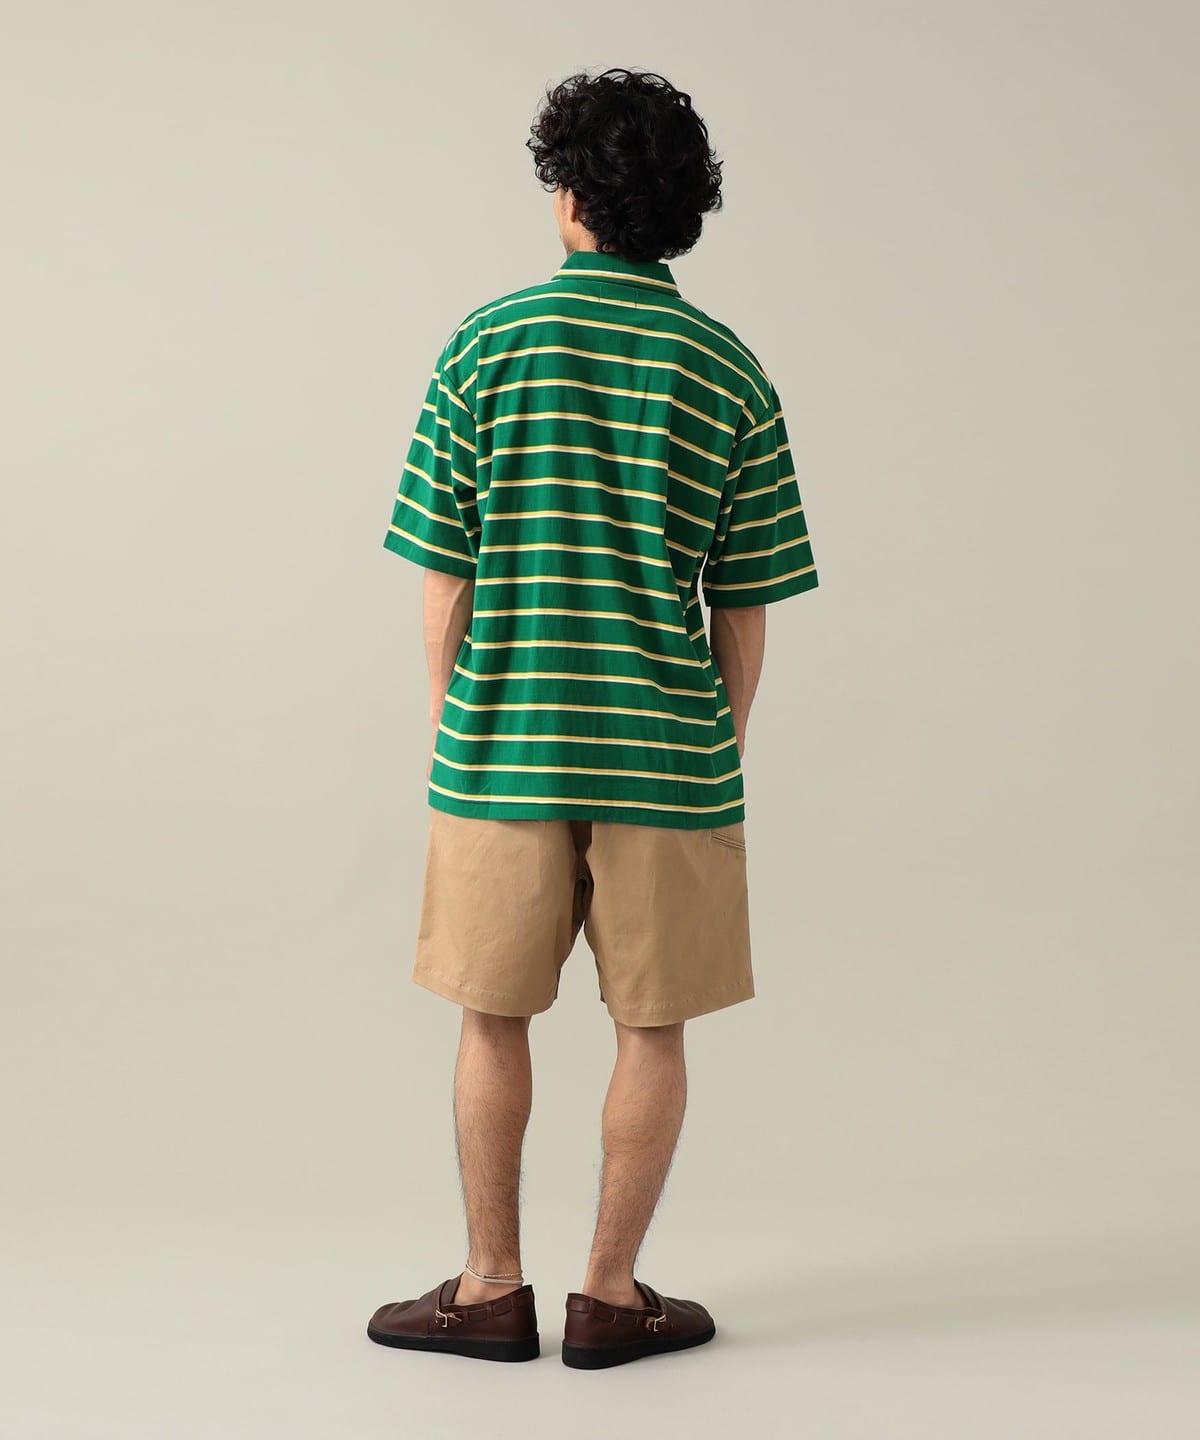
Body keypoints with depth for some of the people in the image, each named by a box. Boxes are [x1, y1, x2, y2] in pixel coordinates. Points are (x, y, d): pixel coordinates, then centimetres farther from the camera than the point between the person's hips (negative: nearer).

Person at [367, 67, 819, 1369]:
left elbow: (443, 573, -2)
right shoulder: (729, 371, 0)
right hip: (668, 752, 0)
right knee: (651, 1029, 11)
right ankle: (610, 1295, 18)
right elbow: (744, 610, 0)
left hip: (501, 745, 0)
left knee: (493, 1019, 13)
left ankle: (491, 1290, 22)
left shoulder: (488, 343, -2)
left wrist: (450, 722, 10)